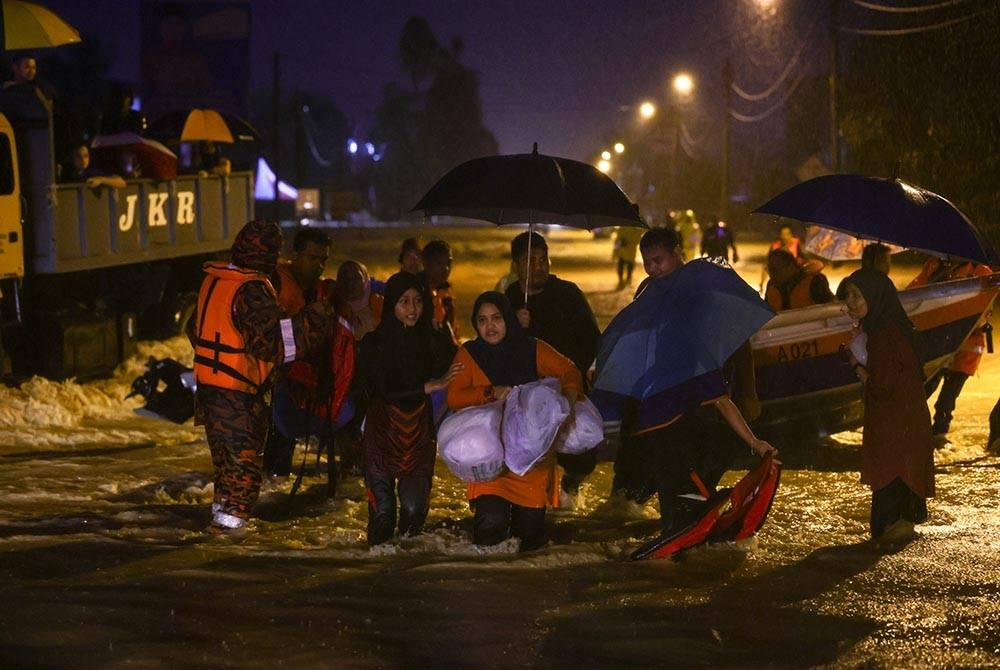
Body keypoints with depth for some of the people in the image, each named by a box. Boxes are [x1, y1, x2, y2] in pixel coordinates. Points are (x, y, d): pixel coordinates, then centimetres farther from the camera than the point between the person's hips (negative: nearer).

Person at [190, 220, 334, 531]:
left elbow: (195, 328, 18)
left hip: (208, 384, 9)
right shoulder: (252, 290, -21)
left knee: (225, 454, 22)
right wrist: (308, 325, -18)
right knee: (244, 458, 2)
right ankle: (231, 518, 3)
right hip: (238, 392, -9)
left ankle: (223, 508, 32)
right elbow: (269, 343, -25)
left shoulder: (212, 280, 6)